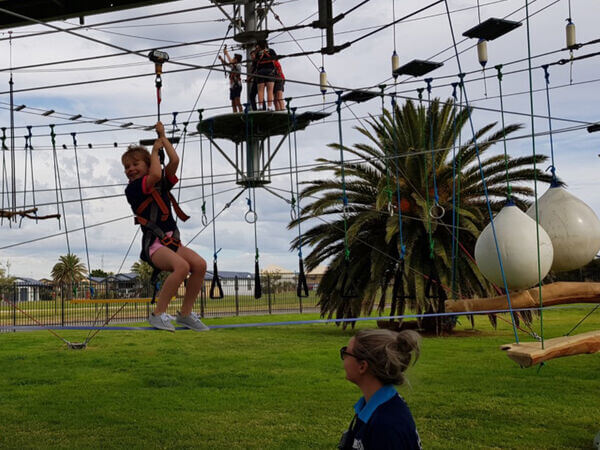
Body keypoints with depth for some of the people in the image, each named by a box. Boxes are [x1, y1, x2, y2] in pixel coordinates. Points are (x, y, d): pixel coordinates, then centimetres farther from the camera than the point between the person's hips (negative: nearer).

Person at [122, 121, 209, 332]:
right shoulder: (132, 189, 0)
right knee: (182, 266, -33)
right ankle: (158, 314, -22)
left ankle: (185, 314, -7)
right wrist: (154, 151, 0)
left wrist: (163, 137, 14)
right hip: (153, 245, -6)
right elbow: (155, 175, -17)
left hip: (172, 241, 6)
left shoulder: (163, 185, 17)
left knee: (200, 264, -21)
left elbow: (174, 161, 3)